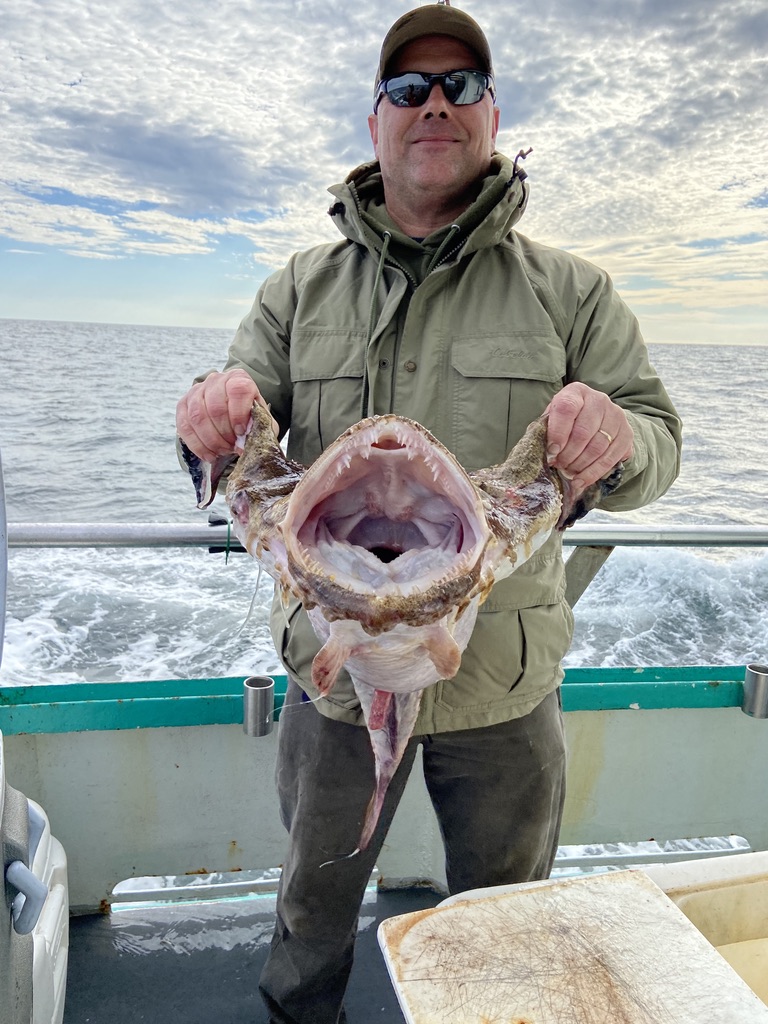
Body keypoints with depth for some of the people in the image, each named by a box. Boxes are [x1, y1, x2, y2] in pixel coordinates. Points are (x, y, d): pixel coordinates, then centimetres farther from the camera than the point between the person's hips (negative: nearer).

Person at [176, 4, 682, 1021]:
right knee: (316, 895, 24)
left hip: (503, 679, 0)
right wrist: (219, 414, -23)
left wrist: (615, 437, -27)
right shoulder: (301, 289, 3)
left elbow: (659, 451, -2)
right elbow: (240, 452, 2)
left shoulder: (568, 290, -1)